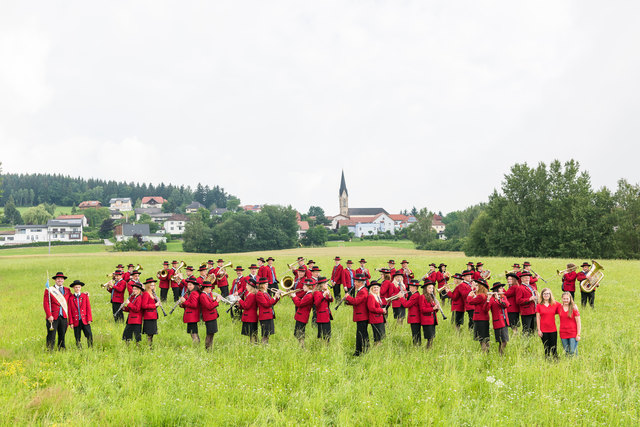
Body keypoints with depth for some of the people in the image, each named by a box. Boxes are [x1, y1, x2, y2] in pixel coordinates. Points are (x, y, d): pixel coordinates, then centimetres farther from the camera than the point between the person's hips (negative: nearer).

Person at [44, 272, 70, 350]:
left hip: (64, 317, 4)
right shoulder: (49, 290, 1)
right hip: (53, 317, -4)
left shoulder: (67, 290, 14)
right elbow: (45, 303, -5)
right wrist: (49, 315, -14)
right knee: (51, 337, -5)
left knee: (62, 337, 7)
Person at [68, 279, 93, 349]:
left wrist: (89, 319, -2)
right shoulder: (71, 298, 3)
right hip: (76, 321, 0)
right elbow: (70, 311, 4)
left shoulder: (85, 296, 6)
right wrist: (71, 322, -1)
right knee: (77, 338, 2)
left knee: (89, 335, -7)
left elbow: (88, 308, 5)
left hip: (85, 320, 0)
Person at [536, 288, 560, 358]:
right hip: (544, 331, -1)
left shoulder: (555, 304, 3)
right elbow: (538, 318, 1)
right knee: (546, 348, 5)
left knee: (554, 348, 1)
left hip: (553, 330, 1)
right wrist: (539, 330, -3)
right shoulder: (539, 305, 1)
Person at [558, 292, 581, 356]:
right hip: (563, 333, 3)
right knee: (566, 352, 7)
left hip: (573, 334, -3)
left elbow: (578, 322, -6)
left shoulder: (573, 308, -6)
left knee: (573, 352, -7)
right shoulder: (559, 308, 3)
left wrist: (578, 334, -8)